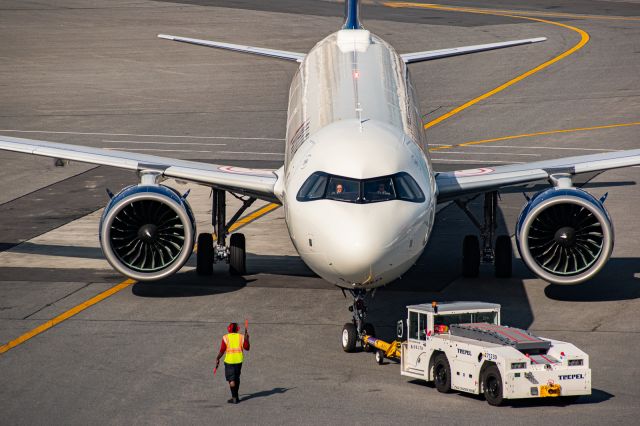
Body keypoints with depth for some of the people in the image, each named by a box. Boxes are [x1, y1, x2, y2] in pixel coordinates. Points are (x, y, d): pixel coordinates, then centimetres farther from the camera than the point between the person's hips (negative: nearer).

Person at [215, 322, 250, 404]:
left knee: (231, 379, -1)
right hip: (239, 360, 4)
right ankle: (236, 396, 26)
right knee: (237, 378, 18)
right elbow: (247, 347, 3)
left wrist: (217, 359, 5)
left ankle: (234, 398, -8)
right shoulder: (241, 337, 0)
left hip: (229, 361, -4)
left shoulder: (226, 338, -6)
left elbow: (222, 350, -7)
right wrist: (247, 338, 13)